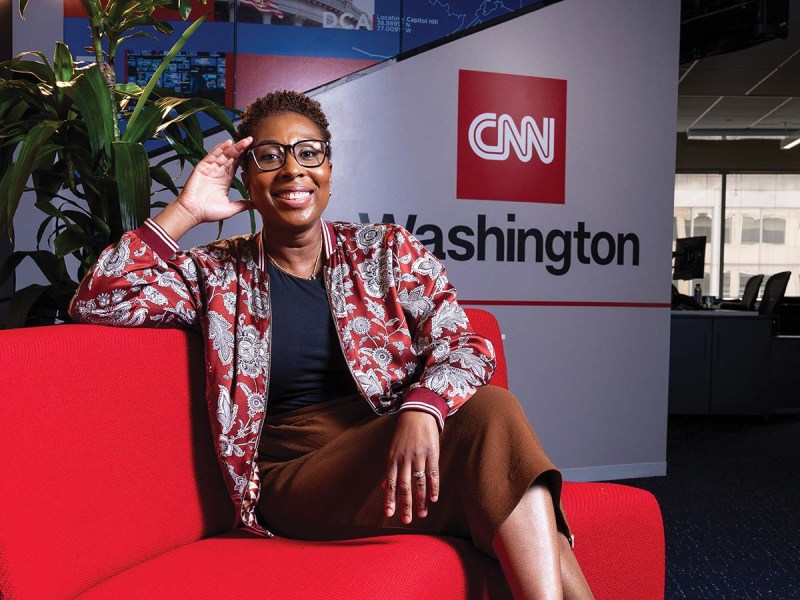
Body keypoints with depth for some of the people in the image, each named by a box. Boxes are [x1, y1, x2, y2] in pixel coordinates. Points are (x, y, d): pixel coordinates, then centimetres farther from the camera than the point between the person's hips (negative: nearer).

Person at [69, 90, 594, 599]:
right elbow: (95, 303, 0)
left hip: (406, 449, 3)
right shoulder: (218, 274, 9)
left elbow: (462, 343, -2)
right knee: (489, 417, -28)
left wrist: (421, 409, -24)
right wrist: (186, 211, -1)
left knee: (488, 410, -32)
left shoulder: (388, 250, 10)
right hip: (298, 476, -2)